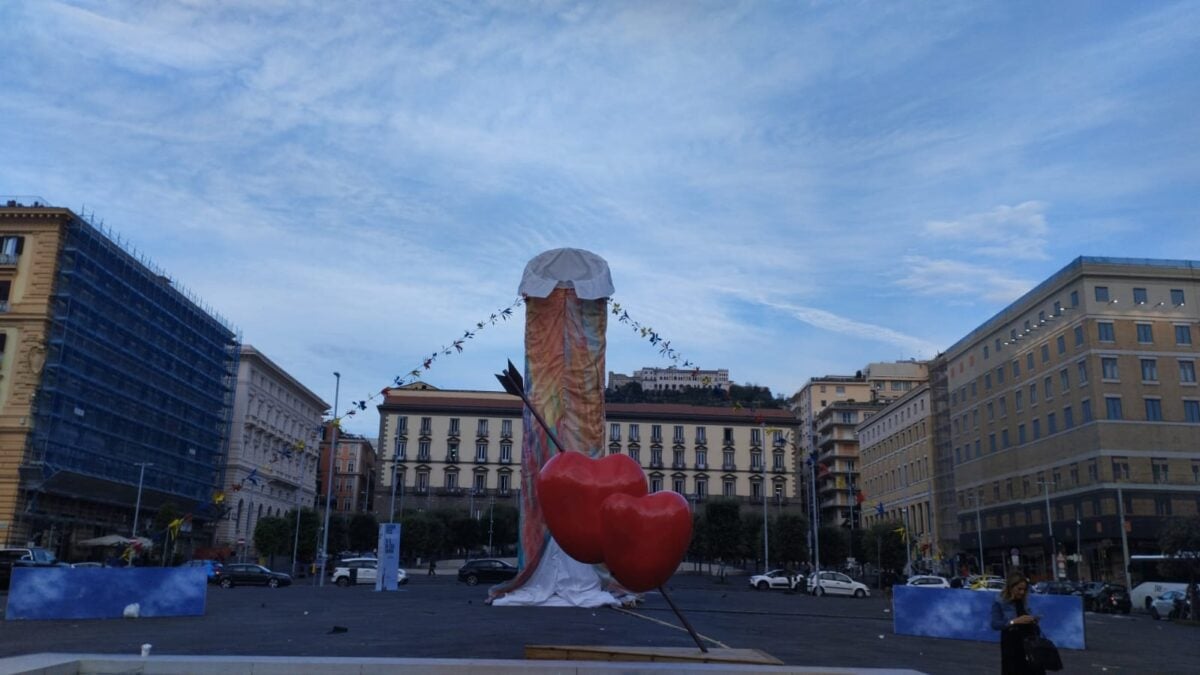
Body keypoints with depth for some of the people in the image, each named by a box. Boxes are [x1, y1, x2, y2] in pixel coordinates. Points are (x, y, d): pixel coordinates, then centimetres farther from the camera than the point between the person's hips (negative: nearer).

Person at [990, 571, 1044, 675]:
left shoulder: (1023, 603, 8)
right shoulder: (999, 603, -8)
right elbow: (995, 624, -17)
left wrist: (1033, 621, -5)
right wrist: (1015, 621, -26)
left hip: (1029, 642, 5)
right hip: (1011, 644, -5)